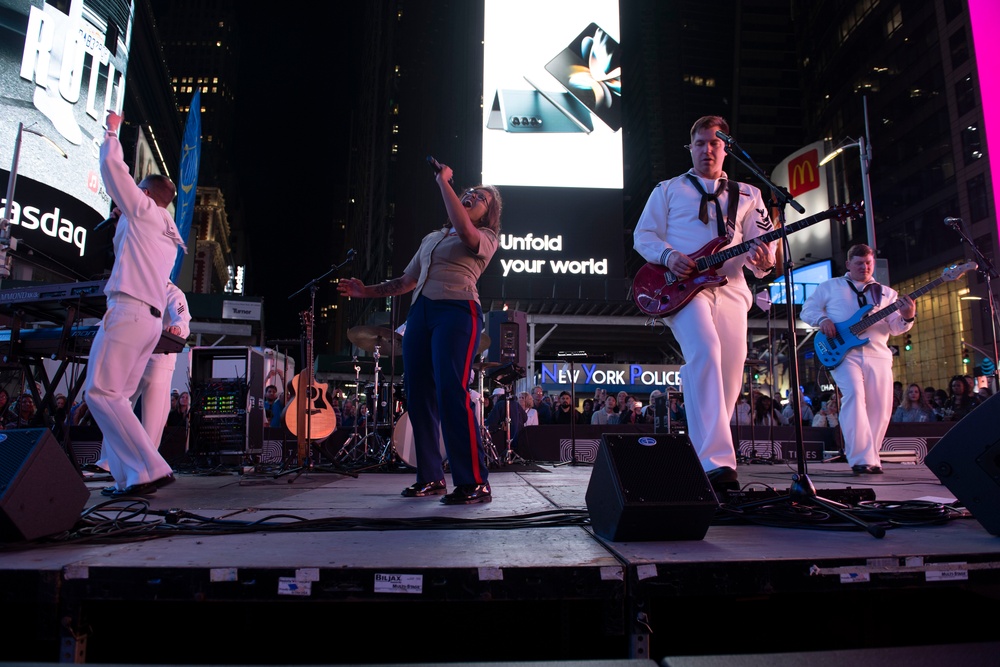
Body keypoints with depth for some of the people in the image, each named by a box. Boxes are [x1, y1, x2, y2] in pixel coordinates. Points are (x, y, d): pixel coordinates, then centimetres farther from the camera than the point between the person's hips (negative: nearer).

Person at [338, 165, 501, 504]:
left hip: (457, 310, -7)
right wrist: (367, 290, 18)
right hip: (420, 312, 7)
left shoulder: (487, 238, 10)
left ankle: (475, 483, -16)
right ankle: (431, 477, 11)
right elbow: (405, 281, 30)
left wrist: (443, 182, -8)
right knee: (418, 396, 1)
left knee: (451, 392, -19)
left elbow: (465, 231, -15)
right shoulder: (431, 239, 28)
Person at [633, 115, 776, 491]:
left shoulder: (746, 195, 23)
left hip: (730, 288, 4)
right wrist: (668, 255, -10)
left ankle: (703, 455, 15)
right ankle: (716, 461, -35)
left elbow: (762, 243, 14)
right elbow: (643, 235, 10)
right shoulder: (668, 190, 17)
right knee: (705, 351, -30)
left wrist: (763, 260, -10)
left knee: (729, 377, -1)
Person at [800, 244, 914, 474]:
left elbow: (894, 327, 9)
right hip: (843, 352, -4)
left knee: (880, 408, 0)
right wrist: (822, 319, -9)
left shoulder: (886, 293, 19)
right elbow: (807, 310, 11)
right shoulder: (830, 286, 14)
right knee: (854, 394, -24)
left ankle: (869, 458, 14)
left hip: (878, 354, 4)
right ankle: (862, 459, -24)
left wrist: (907, 318, -14)